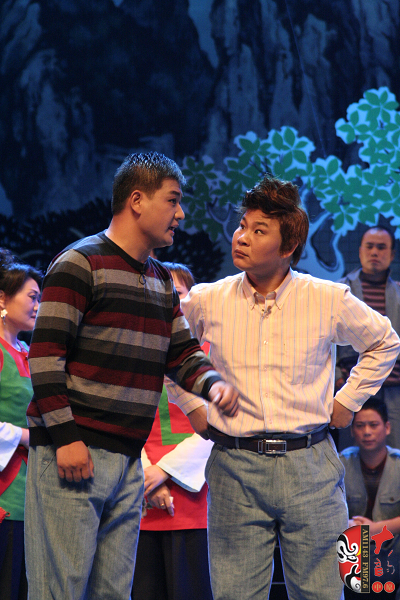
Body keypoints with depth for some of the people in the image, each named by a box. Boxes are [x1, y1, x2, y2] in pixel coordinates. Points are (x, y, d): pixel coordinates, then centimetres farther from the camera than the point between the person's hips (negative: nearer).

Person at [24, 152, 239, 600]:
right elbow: (45, 355, -12)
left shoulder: (162, 281, 20)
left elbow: (181, 353, 23)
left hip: (127, 460, 8)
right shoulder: (80, 264, -7)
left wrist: (212, 383, 0)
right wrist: (65, 437, -18)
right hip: (72, 454, -8)